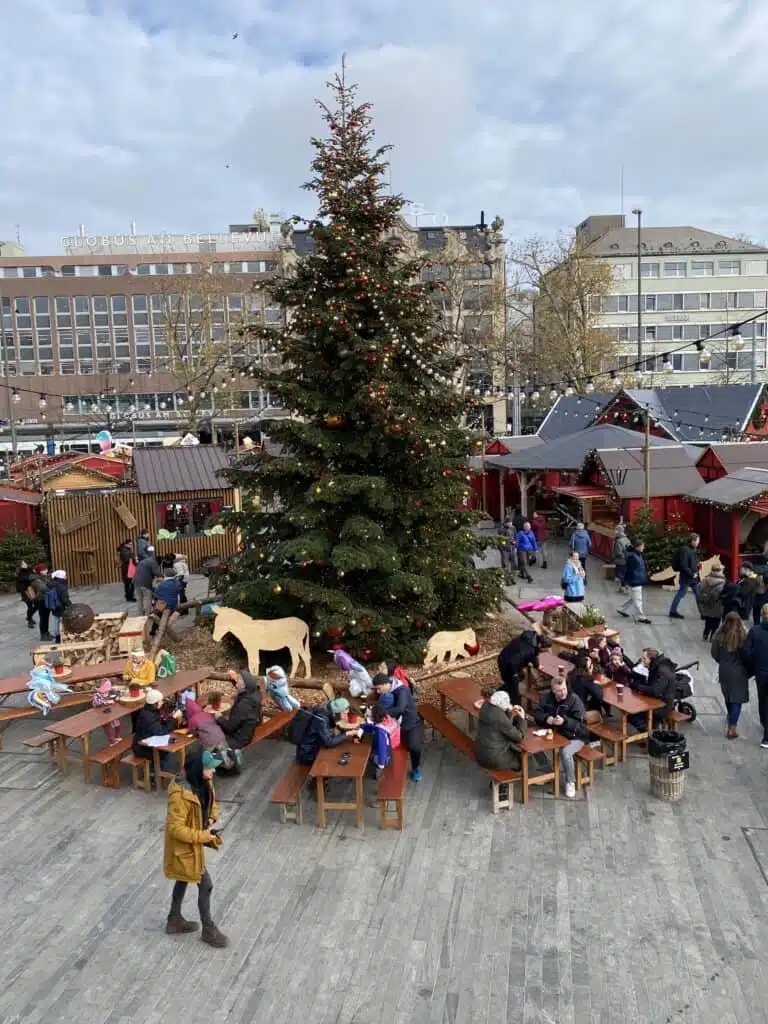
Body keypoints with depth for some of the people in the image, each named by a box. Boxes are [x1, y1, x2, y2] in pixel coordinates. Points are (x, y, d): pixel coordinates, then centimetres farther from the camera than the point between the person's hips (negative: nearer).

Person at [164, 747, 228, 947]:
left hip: (192, 843, 8)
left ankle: (174, 921, 46)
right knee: (205, 885, 5)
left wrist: (211, 819, -9)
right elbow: (175, 828, -29)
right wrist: (203, 837, -26)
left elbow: (211, 803, 10)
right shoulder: (181, 794, -35)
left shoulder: (203, 782, -9)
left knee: (183, 880, 25)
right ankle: (208, 929, 26)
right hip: (184, 847, -8)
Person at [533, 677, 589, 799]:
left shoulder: (574, 700, -17)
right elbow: (536, 712, 0)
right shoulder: (547, 698, -2)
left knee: (565, 752, -32)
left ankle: (570, 782, -6)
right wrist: (547, 718, -21)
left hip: (574, 737, -5)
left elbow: (578, 724, -20)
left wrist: (564, 721, -39)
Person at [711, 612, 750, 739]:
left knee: (728, 696, 24)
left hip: (724, 670, 3)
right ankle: (732, 729, -2)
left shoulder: (719, 636, -10)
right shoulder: (743, 637, -17)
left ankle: (731, 716, 49)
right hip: (739, 672, -3)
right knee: (737, 699, 3)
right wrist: (749, 671, 6)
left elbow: (714, 653, -4)